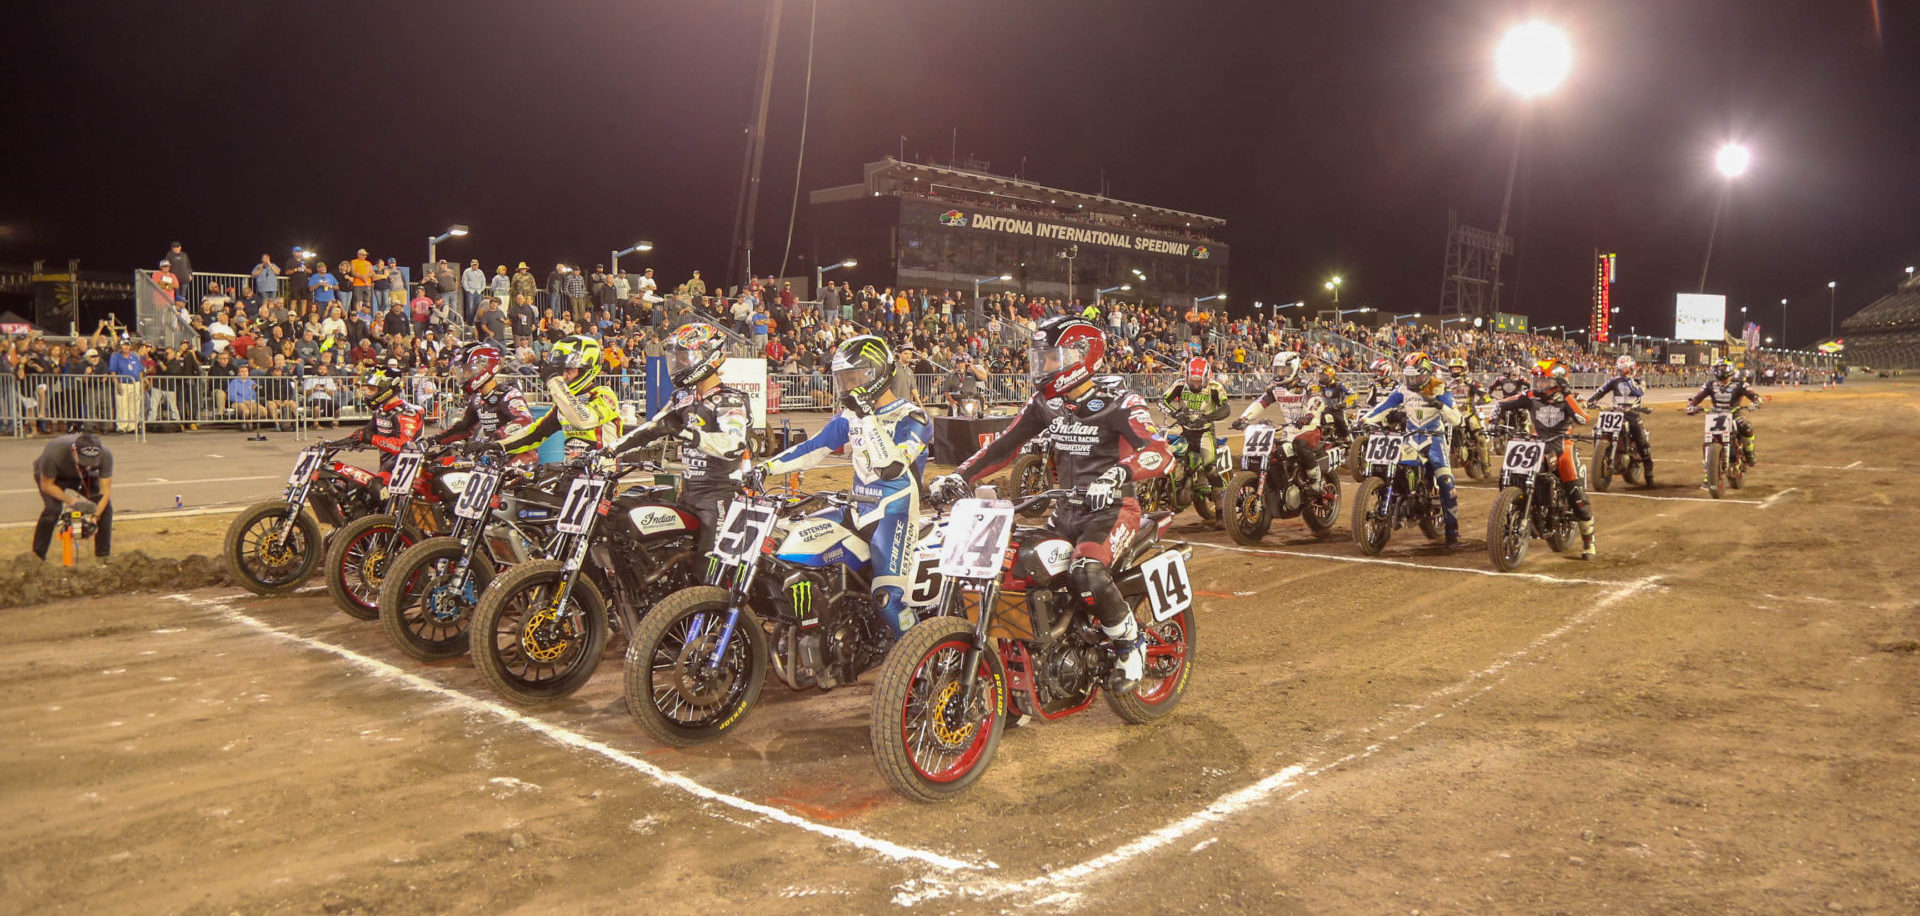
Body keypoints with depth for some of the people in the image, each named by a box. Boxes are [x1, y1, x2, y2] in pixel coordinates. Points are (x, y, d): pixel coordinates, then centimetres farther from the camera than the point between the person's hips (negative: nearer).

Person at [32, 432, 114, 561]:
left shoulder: (105, 456, -35)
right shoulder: (54, 453, -41)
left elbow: (105, 490, -26)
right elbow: (47, 485, -25)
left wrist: (95, 517, -37)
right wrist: (72, 501, -36)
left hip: (83, 478, 2)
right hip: (50, 475, -2)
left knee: (105, 507, -17)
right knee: (53, 508, -28)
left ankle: (103, 556, -3)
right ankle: (37, 556, -13)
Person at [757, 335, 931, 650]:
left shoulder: (911, 418, -10)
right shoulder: (850, 416, 11)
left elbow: (892, 467, -25)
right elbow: (812, 448, 15)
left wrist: (869, 419, -26)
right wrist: (767, 467, 7)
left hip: (895, 514, -7)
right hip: (858, 511, 7)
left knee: (887, 600, -23)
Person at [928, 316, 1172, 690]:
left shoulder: (1119, 403, -13)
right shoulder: (1045, 403, 7)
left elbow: (1161, 453, -26)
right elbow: (1004, 444, 8)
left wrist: (1117, 473, -45)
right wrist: (960, 476, -6)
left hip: (1112, 508, -7)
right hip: (1067, 510, 7)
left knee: (1087, 573, -33)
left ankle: (1131, 644, -6)